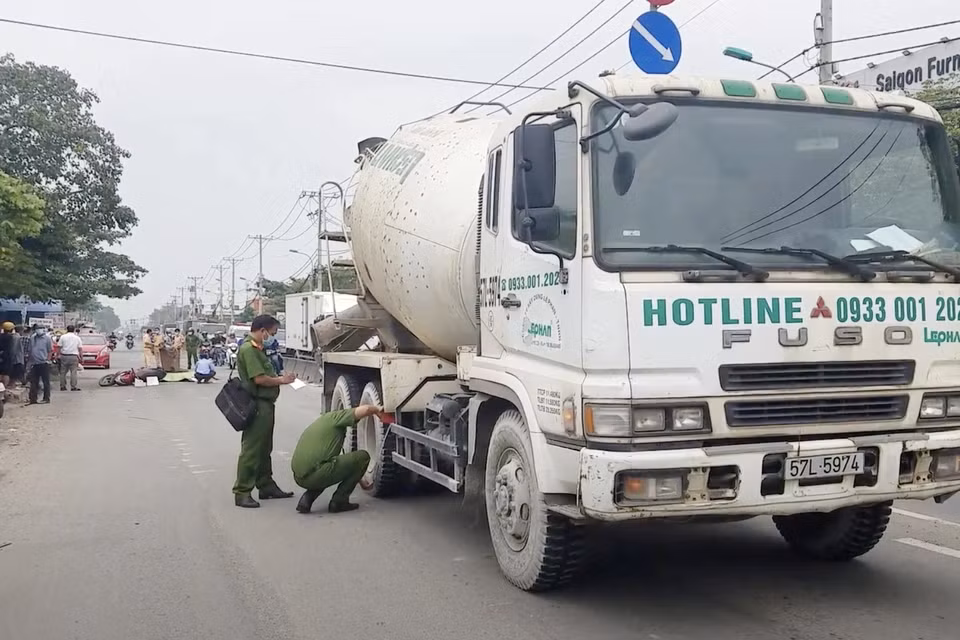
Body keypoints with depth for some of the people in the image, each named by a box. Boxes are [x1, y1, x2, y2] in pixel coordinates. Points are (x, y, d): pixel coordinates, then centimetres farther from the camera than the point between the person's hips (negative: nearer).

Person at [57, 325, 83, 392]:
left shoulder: (63, 337, 5)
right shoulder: (77, 338, 8)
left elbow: (59, 347, 1)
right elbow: (80, 349, 6)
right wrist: (81, 357, 10)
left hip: (64, 356, 1)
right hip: (74, 356, -1)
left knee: (63, 372, 8)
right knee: (73, 372, -1)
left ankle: (62, 386, 11)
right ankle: (73, 387, -5)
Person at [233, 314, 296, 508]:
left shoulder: (257, 348, 16)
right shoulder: (248, 349, -16)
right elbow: (259, 379, -21)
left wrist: (279, 377, 6)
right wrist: (281, 380, -8)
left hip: (265, 405, 11)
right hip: (256, 406, -11)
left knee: (264, 448, 17)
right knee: (251, 449, -7)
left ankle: (266, 486, 27)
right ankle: (242, 493, -2)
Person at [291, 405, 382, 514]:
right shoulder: (335, 417, 7)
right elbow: (364, 409, -10)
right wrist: (377, 409, 14)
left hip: (298, 478, 9)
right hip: (315, 474, -9)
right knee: (363, 457, 5)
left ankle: (306, 499, 16)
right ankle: (338, 501, 6)